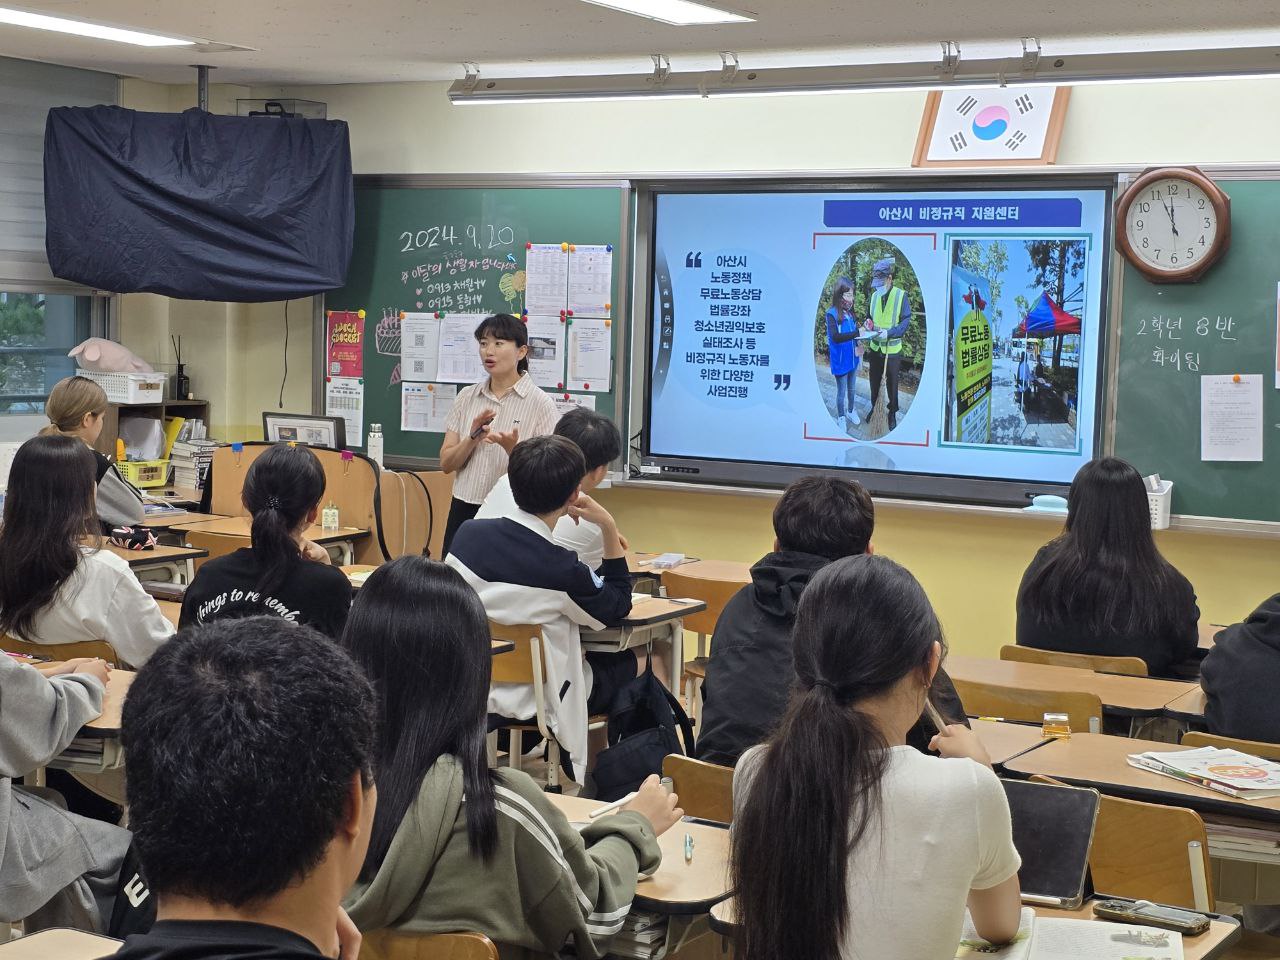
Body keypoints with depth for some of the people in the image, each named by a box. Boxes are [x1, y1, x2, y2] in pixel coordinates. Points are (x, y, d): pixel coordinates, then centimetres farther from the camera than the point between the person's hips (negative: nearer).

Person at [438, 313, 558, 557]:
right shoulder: (467, 398, 8)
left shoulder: (540, 404, -5)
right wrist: (473, 438, -12)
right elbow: (446, 463, 5)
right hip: (464, 511, 4)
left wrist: (513, 448, -25)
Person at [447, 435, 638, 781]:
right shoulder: (563, 571, -26)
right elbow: (618, 607, -5)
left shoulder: (467, 533, -11)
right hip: (530, 700, -6)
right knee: (636, 661, 19)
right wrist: (609, 529, -8)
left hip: (465, 686, 6)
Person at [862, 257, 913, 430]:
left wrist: (888, 333, -26)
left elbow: (905, 321, -14)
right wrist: (868, 323, -7)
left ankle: (892, 413, 22)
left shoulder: (901, 295, -12)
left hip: (892, 350, -4)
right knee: (874, 381, 15)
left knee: (891, 383, 8)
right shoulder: (875, 296, 3)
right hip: (875, 348, 4)